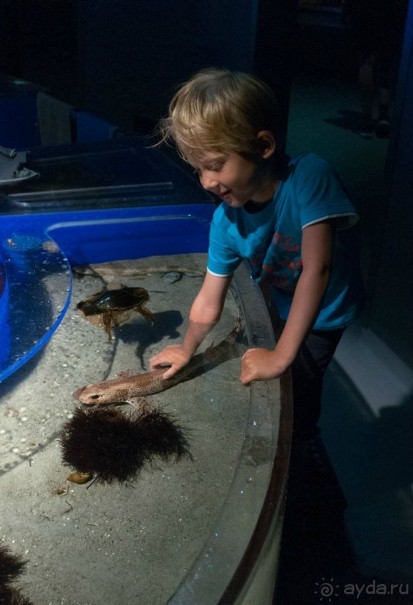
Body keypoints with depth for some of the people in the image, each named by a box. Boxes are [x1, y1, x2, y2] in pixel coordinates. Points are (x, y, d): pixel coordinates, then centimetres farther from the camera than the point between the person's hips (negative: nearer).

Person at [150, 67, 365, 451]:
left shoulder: (308, 176, -37)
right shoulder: (226, 220, -23)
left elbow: (316, 269, -38)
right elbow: (209, 301, -12)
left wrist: (282, 356, -37)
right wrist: (187, 350, 0)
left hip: (324, 312, -4)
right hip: (281, 307, 5)